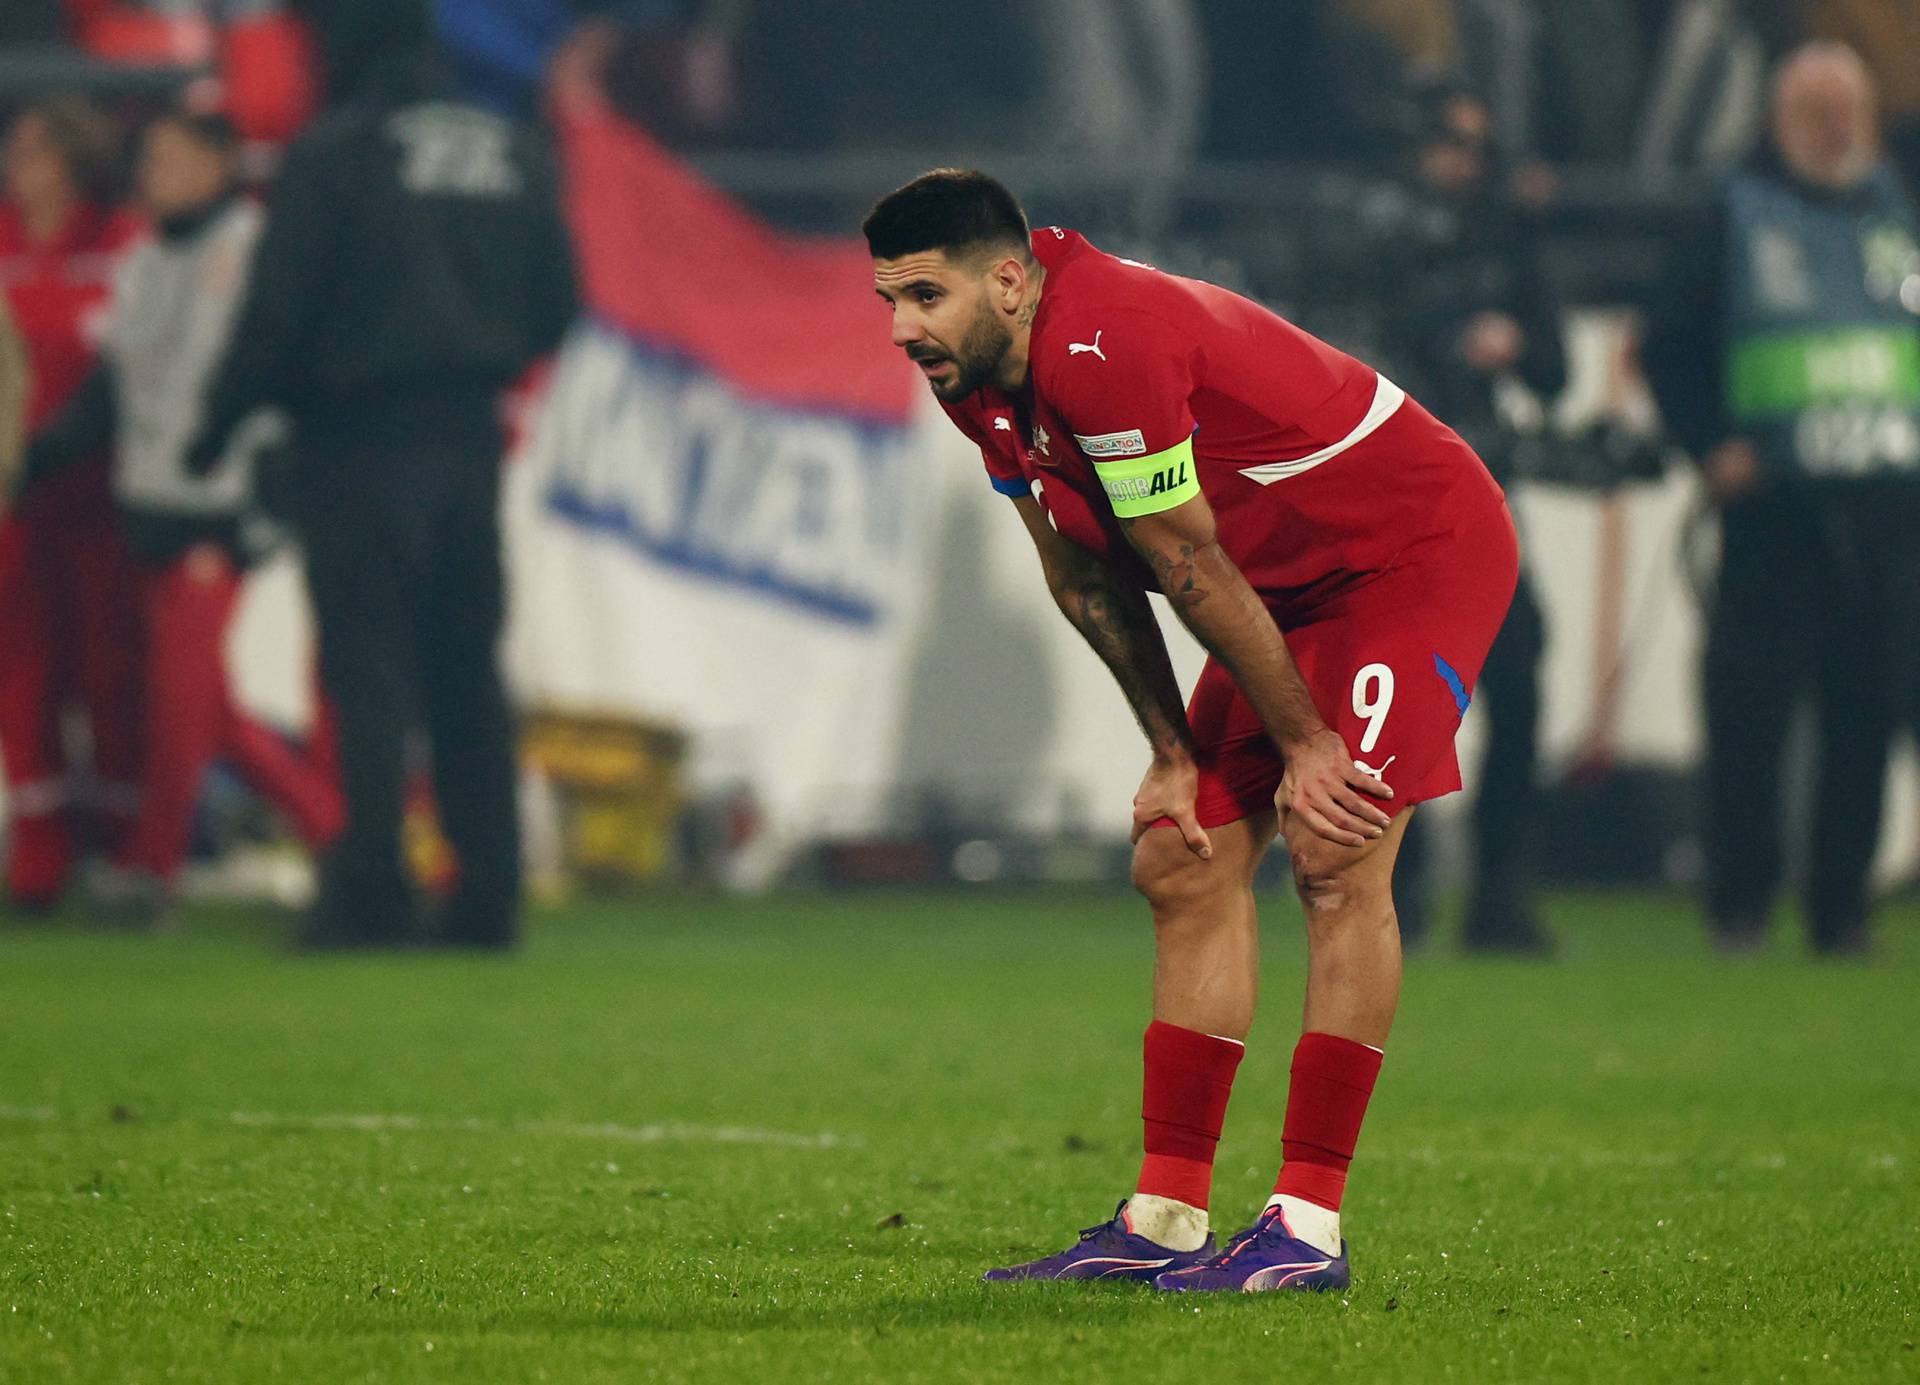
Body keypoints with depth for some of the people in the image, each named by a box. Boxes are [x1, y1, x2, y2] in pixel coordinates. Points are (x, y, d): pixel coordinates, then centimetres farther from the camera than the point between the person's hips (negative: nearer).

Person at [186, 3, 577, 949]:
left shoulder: (333, 153, -9)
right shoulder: (511, 153, 9)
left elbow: (278, 310, -12)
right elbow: (554, 304, 12)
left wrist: (222, 419, -1)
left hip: (360, 437, -5)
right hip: (471, 438, 5)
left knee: (369, 669, -4)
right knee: (469, 675, 10)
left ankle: (371, 894, -10)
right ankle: (488, 896, 7)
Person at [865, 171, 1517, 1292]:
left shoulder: (1102, 350, -32)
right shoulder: (976, 374, -2)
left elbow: (1192, 571, -23)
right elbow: (1087, 579, 7)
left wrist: (1306, 742, -17)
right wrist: (1172, 752, 5)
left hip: (1424, 548, -10)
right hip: (1294, 587, 10)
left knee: (1337, 859, -19)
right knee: (1185, 867, 4)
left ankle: (1311, 1226, -18)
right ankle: (1167, 1220, 7)